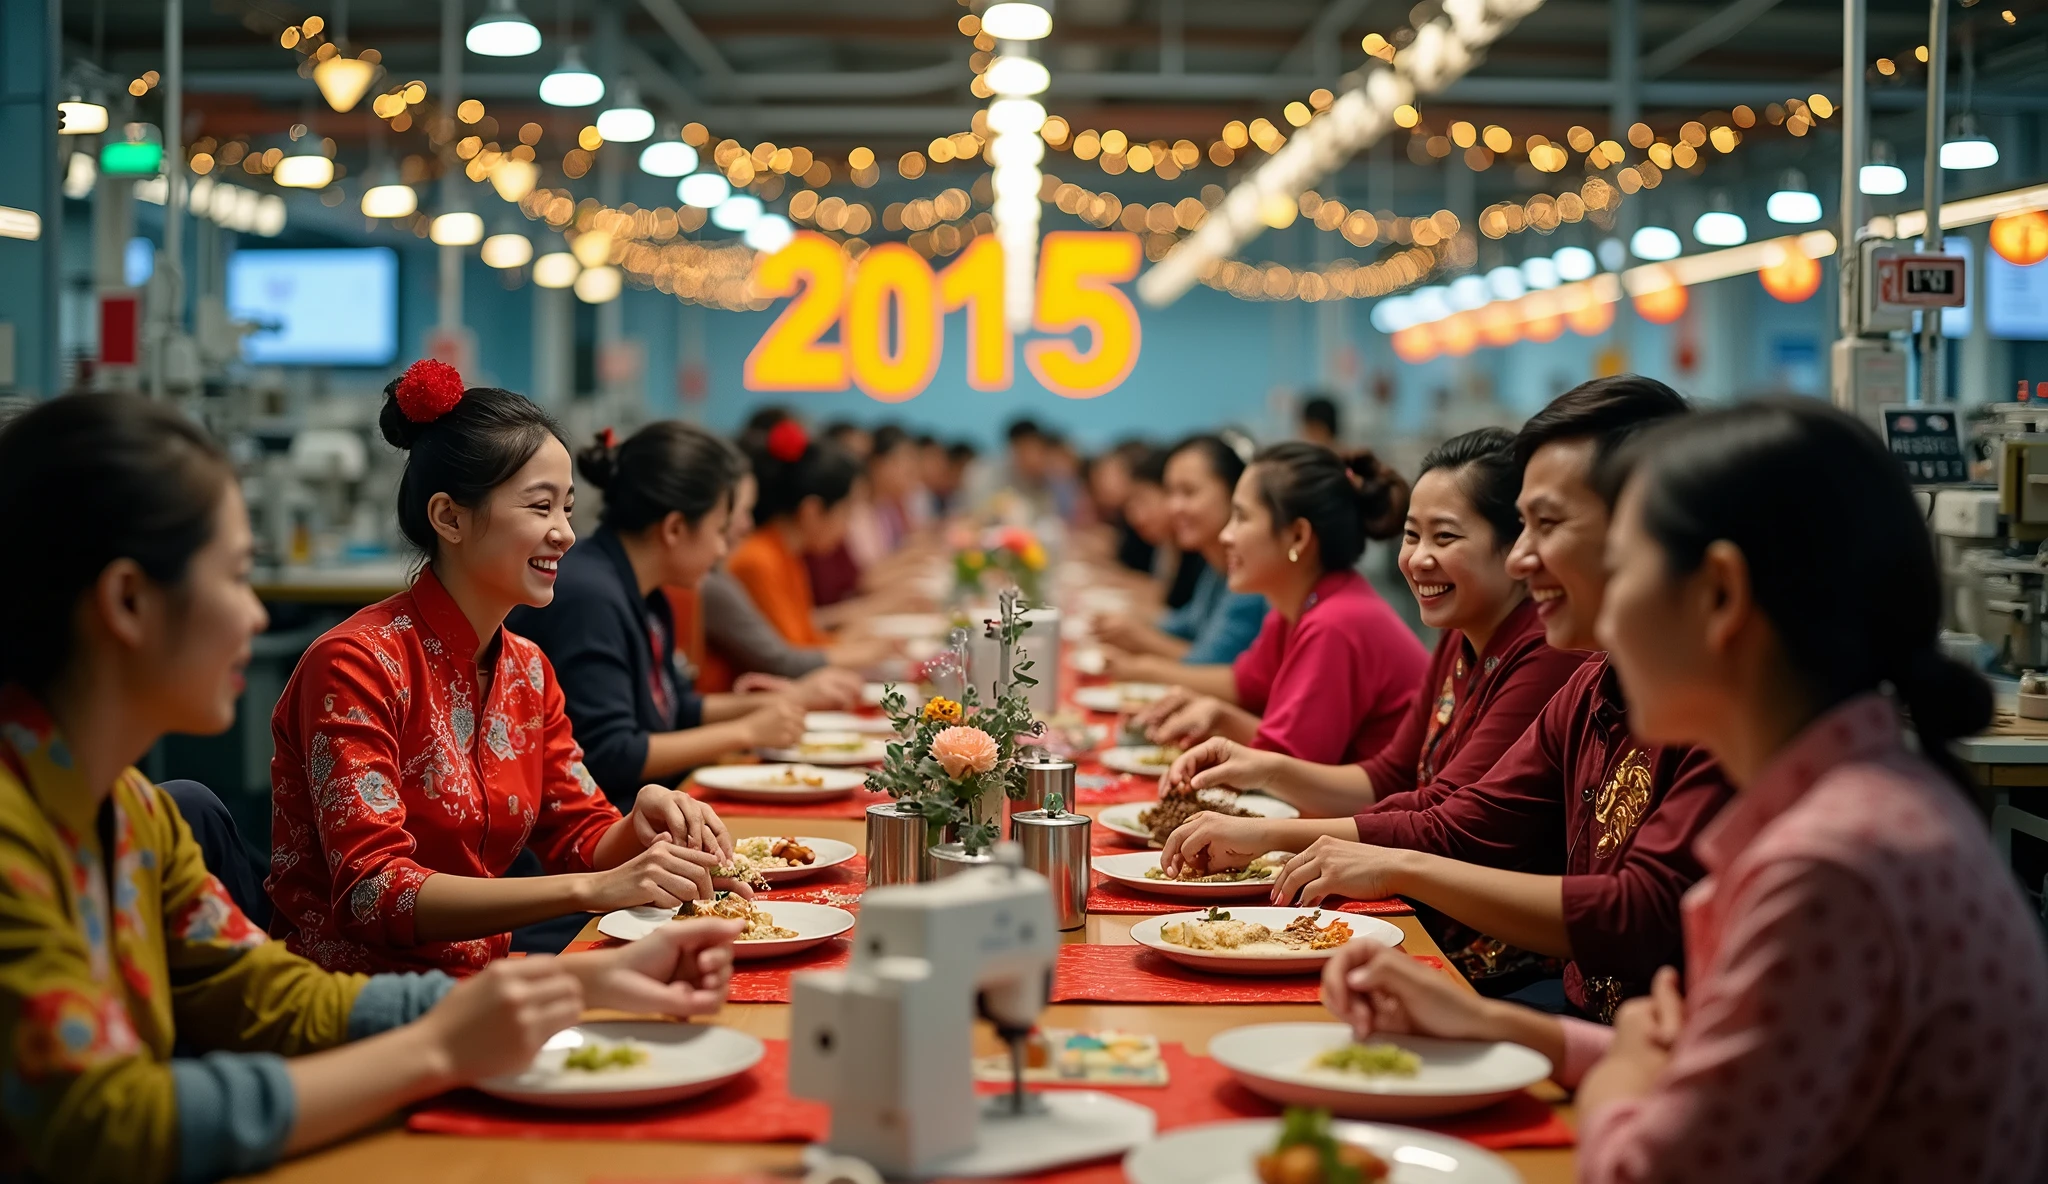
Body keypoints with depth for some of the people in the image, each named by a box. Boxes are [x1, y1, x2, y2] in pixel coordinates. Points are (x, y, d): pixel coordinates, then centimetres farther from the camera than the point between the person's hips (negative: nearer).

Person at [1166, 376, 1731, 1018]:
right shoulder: (1592, 690, 11)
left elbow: (1645, 918, -27)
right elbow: (1455, 830, 17)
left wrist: (1402, 868, -20)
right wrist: (1268, 835, 6)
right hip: (1582, 1002, 8)